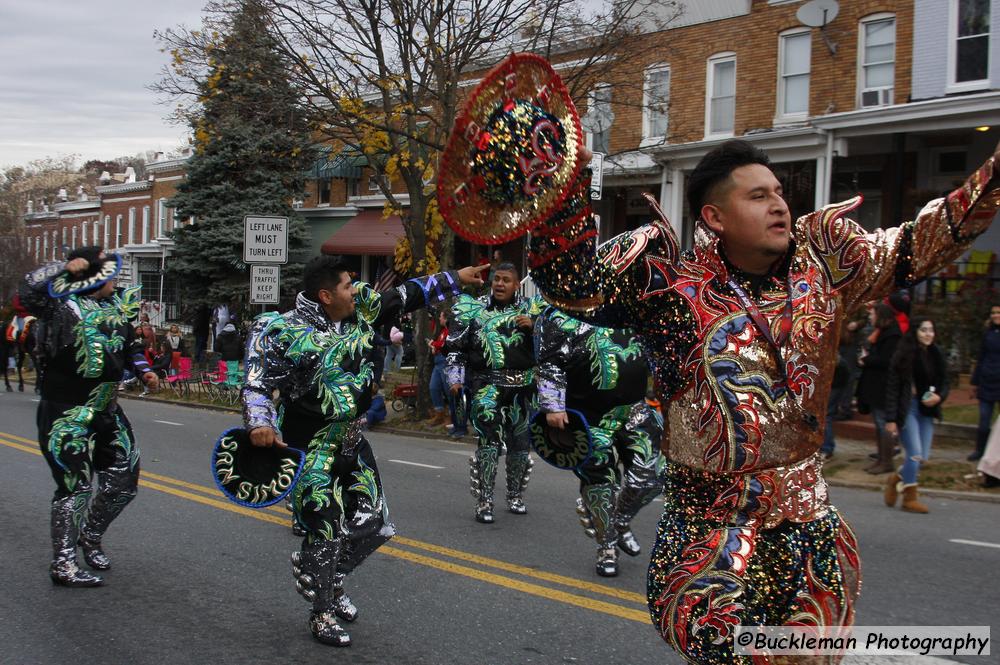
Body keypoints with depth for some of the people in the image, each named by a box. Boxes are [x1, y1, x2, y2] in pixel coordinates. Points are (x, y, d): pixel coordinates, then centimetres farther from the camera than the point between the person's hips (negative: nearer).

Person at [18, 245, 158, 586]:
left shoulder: (118, 305, 7)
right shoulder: (63, 306, -14)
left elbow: (131, 345, 21)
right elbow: (29, 290, -31)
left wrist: (144, 370, 6)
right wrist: (64, 267, -24)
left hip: (107, 411, 8)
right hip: (67, 415, -8)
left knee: (124, 480, 13)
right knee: (75, 486, -6)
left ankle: (90, 537, 35)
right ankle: (63, 564, 5)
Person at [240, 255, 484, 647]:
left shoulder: (361, 310, -1)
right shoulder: (286, 332, -17)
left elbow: (408, 296, 10)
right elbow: (258, 381, -18)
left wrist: (455, 279, 13)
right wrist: (259, 423, -35)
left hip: (352, 443, 7)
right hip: (311, 448, -7)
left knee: (373, 527, 9)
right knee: (325, 531, -7)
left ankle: (327, 579, 36)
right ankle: (323, 614, 16)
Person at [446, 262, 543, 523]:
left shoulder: (530, 309, 8)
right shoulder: (472, 308, 4)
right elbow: (456, 346, 6)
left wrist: (533, 327, -9)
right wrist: (455, 378, -1)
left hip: (522, 387, 3)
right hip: (487, 385, -3)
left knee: (520, 443, 12)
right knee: (488, 442, -14)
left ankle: (515, 496, 30)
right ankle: (484, 502, -6)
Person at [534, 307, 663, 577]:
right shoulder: (559, 315, -6)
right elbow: (549, 363, -11)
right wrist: (552, 406, -18)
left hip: (634, 406, 5)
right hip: (591, 416, -5)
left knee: (649, 477, 1)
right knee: (600, 481, 1)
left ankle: (621, 522, 29)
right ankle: (607, 547, 20)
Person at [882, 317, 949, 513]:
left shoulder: (936, 356, 7)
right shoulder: (904, 356, -8)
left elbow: (944, 383, 15)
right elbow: (892, 388, -9)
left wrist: (939, 396, -9)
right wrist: (891, 419, -14)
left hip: (927, 410, 5)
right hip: (907, 408, -5)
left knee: (923, 456, 3)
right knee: (915, 453, -10)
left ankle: (896, 479, 30)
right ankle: (910, 498, 5)